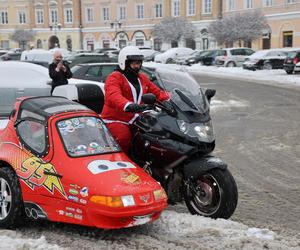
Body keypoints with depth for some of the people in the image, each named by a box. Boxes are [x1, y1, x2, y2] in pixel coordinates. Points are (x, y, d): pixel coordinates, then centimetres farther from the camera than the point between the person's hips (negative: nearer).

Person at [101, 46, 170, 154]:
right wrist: (128, 105, -49)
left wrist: (169, 100, -7)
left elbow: (157, 92, 15)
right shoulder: (114, 78, -8)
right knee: (124, 137, -34)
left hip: (135, 119, 7)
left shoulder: (143, 78, 18)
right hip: (115, 120, -7)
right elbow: (114, 95, -28)